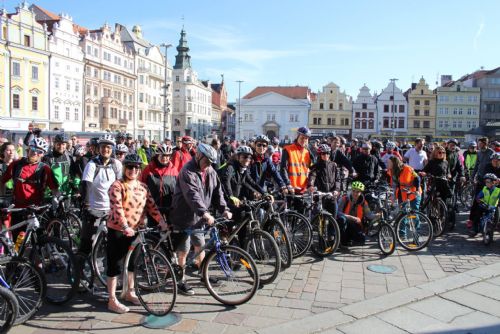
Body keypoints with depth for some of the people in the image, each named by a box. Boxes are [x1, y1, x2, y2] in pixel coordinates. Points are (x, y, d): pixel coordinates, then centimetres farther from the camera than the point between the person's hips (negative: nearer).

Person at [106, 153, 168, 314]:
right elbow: (117, 208, -24)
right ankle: (112, 300, 12)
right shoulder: (117, 186, -12)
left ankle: (130, 292, 34)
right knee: (114, 264, 2)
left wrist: (161, 221, -9)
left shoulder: (143, 187, 6)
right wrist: (125, 227, -35)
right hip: (118, 230, -6)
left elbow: (151, 206, 3)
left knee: (131, 262, 18)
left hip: (135, 230, 6)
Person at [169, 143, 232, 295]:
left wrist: (224, 209, -13)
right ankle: (181, 282, 16)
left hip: (199, 217, 7)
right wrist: (205, 213, -43)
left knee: (200, 246, 17)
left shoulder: (211, 172, 3)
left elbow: (217, 192, 2)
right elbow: (192, 195, -33)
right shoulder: (187, 172, -21)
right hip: (184, 217, -7)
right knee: (184, 251, 2)